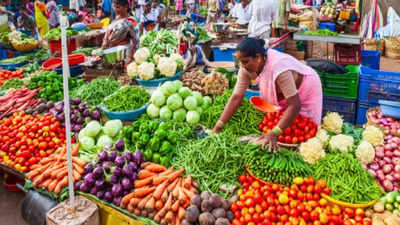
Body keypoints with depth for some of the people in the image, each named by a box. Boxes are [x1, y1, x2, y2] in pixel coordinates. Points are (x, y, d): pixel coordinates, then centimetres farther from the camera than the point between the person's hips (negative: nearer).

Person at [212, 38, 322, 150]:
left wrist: (274, 134, -48)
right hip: (283, 96, 6)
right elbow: (236, 97, -19)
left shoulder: (278, 68, -41)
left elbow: (295, 105, -41)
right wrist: (217, 127, -25)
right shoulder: (247, 67, -22)